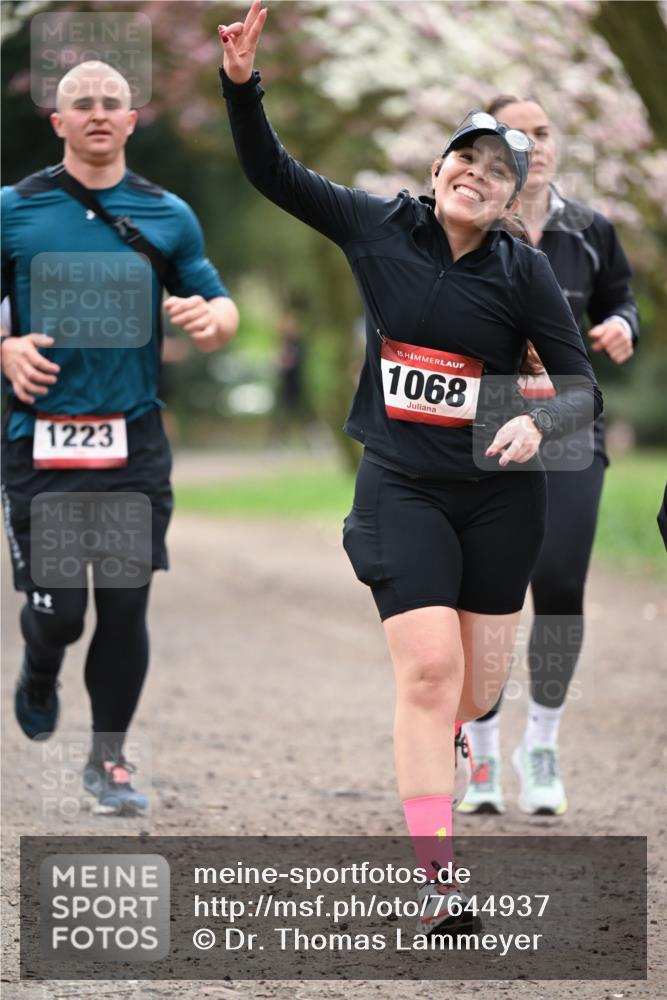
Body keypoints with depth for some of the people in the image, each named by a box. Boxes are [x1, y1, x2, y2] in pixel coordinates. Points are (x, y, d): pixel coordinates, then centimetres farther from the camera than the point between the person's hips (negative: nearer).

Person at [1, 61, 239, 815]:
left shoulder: (168, 216, 8)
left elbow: (223, 309, 12)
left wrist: (211, 319, -11)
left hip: (133, 441, 1)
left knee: (125, 606, -1)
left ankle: (108, 758, 14)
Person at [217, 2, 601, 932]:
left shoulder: (523, 270, -6)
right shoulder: (379, 228, -2)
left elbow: (581, 385, -5)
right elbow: (272, 173, 3)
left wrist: (538, 423, -26)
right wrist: (242, 83, -11)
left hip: (499, 491, 1)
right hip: (403, 485, -1)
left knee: (477, 687, 6)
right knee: (429, 667, -15)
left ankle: (438, 748, 45)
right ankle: (435, 880, -14)